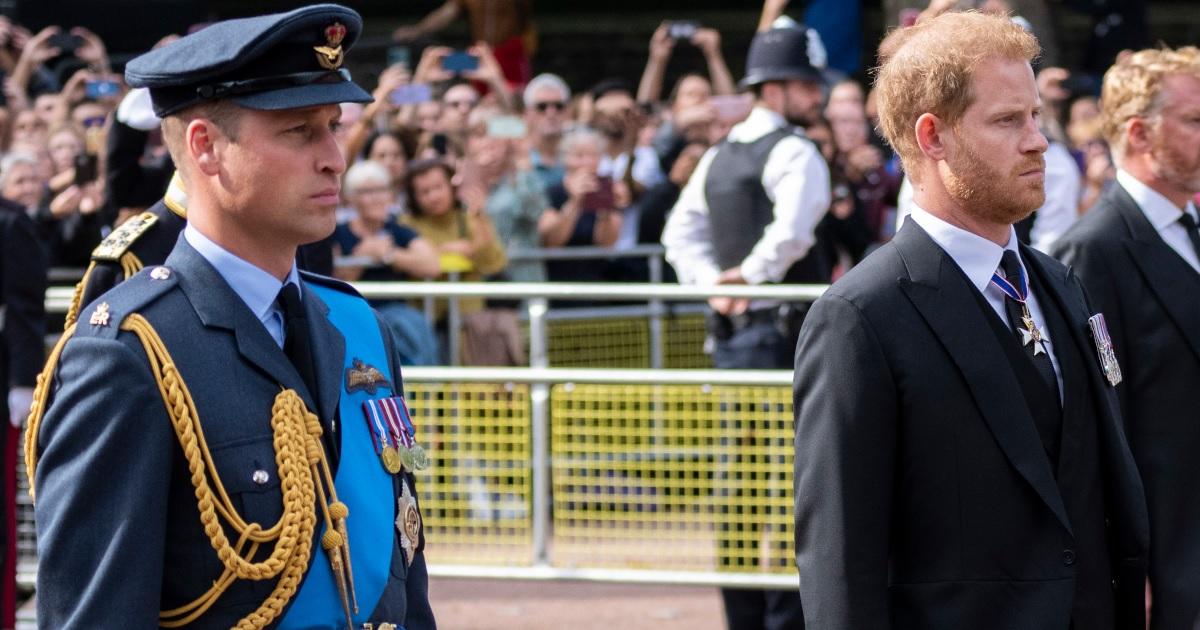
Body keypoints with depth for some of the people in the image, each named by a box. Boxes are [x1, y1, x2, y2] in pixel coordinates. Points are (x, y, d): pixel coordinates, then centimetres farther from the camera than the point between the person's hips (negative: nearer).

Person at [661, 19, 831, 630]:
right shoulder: (793, 152, -11)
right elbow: (792, 230, -26)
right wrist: (752, 276, -12)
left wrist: (713, 283, 5)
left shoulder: (718, 156, 15)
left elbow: (680, 231, 15)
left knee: (740, 472, 12)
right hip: (784, 328, -8)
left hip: (730, 329, 8)